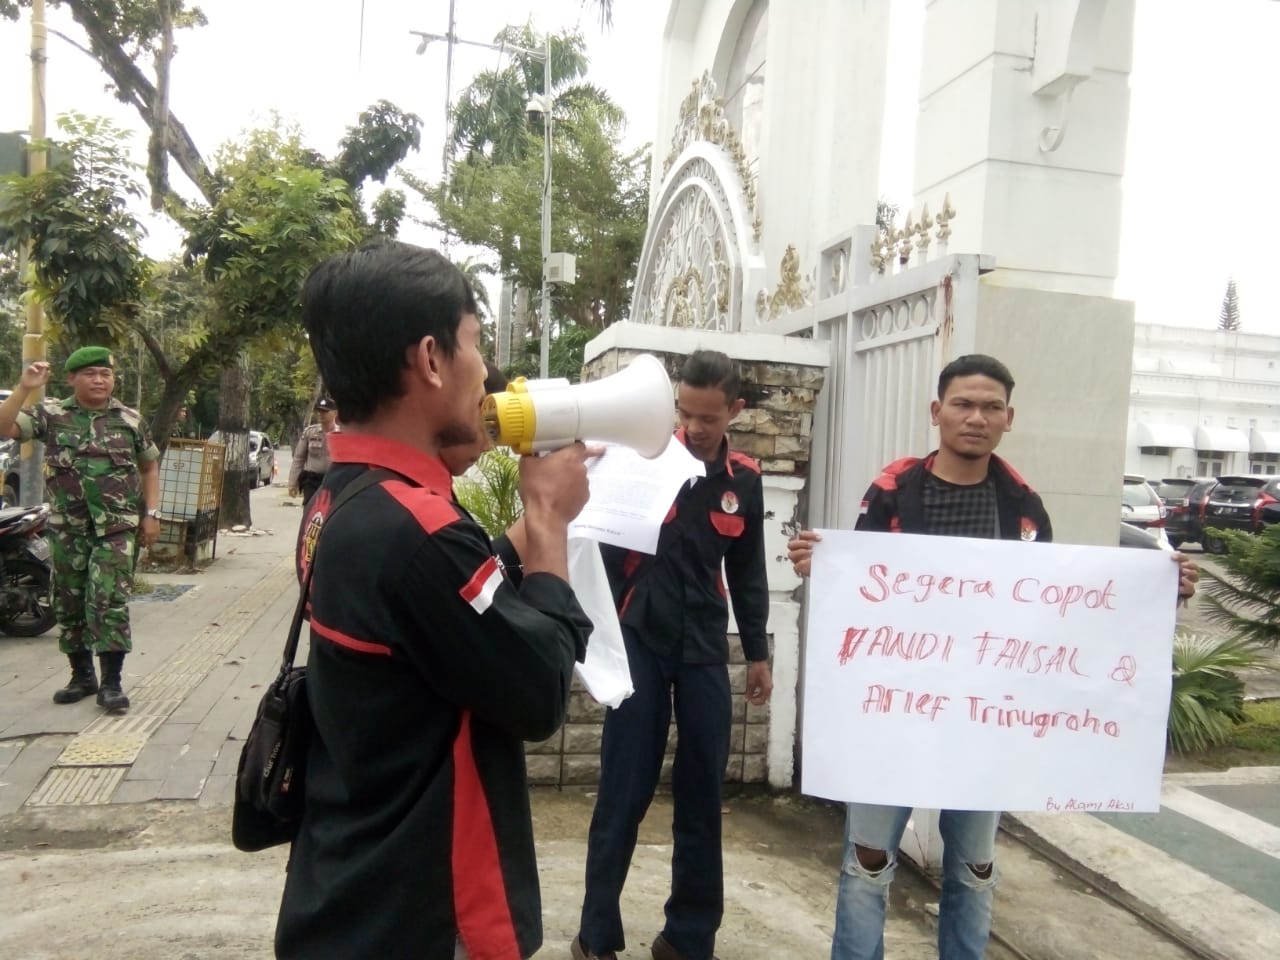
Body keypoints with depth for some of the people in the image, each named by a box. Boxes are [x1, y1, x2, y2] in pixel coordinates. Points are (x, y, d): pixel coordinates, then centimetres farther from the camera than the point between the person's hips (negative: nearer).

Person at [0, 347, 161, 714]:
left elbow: (150, 467, 13)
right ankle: (82, 675, 25)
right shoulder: (51, 414, 2)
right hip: (67, 528, 2)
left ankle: (111, 682, -4)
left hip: (116, 528, -2)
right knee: (69, 604, 10)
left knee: (109, 601, -9)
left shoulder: (130, 420, 4)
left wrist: (151, 513, 5)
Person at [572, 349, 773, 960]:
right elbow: (605, 543, -5)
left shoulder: (744, 480, 5)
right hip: (640, 639, -3)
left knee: (702, 794, 8)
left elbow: (747, 572, 14)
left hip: (705, 646, 3)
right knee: (624, 791, 2)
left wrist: (757, 652, 16)